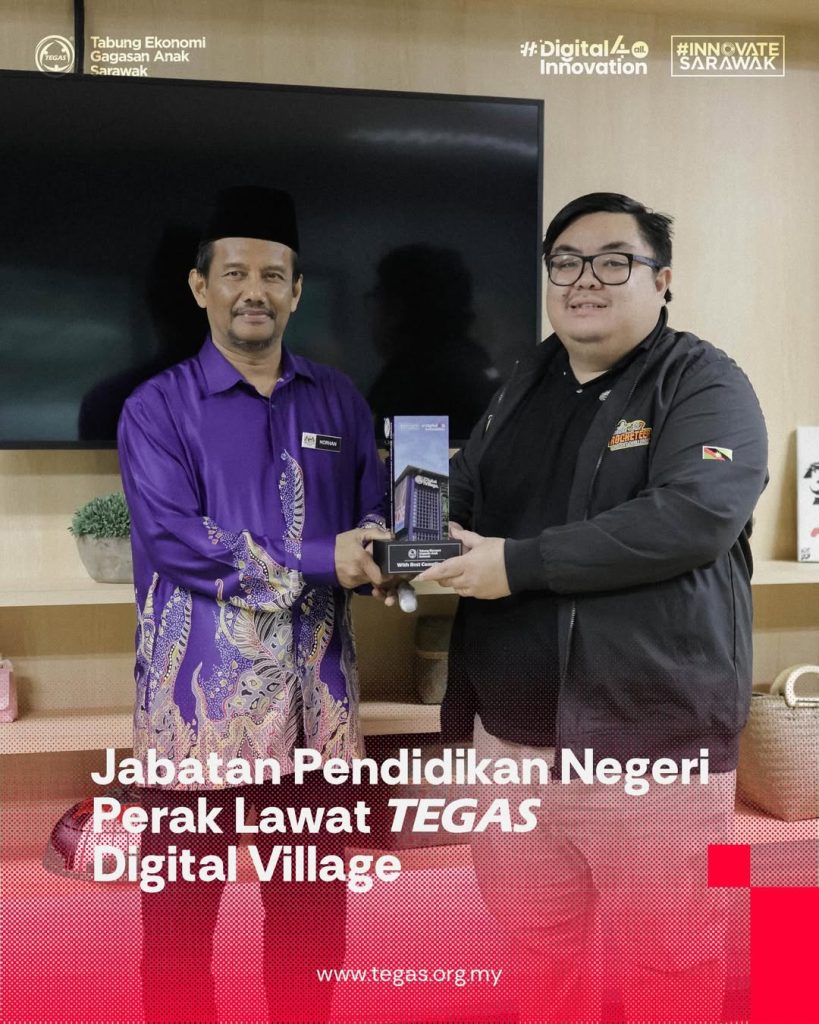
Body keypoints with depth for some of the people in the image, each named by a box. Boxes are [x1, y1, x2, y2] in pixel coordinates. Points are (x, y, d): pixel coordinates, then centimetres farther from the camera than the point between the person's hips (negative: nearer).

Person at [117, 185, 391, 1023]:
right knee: (182, 906, 9)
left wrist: (381, 553, -16)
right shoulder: (157, 408, -2)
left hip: (315, 692, 4)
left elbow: (374, 520, 8)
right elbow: (175, 542, -14)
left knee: (313, 903, 16)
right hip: (202, 693, -3)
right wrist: (322, 561, -15)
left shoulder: (338, 402, 10)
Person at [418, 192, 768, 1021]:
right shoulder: (522, 388, 14)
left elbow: (692, 516, -22)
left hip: (650, 741, -5)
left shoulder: (705, 386, -6)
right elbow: (460, 502, 18)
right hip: (510, 735, 6)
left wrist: (522, 563, -21)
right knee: (540, 950, 20)